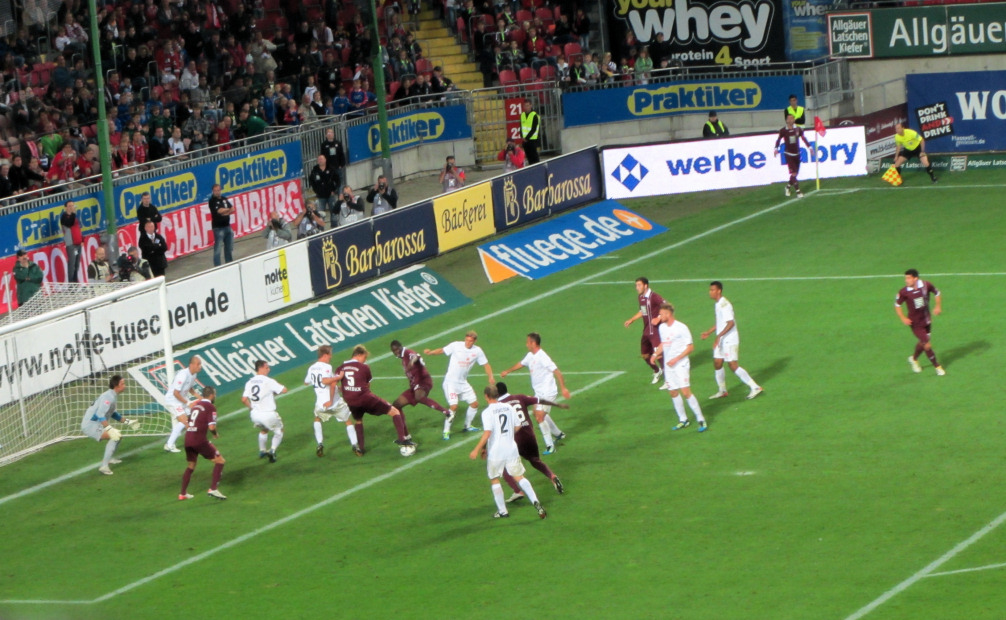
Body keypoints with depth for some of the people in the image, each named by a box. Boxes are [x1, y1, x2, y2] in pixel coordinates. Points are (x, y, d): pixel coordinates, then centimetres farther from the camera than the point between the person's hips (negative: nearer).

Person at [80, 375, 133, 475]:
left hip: (96, 424, 11)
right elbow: (100, 415, -32)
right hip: (90, 425, -11)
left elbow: (113, 414, 28)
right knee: (115, 436, -25)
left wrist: (127, 422, 29)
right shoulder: (109, 397, -21)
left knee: (117, 434, 25)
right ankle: (104, 466, -28)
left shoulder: (113, 396, 12)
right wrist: (110, 429, -41)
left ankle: (109, 459, 39)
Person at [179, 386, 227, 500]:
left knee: (191, 466, 24)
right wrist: (216, 434, 5)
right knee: (220, 461, 2)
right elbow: (211, 427, -15)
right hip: (199, 440, -7)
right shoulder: (211, 407, -6)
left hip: (188, 439, 7)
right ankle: (213, 489, -8)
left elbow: (187, 425, 21)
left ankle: (183, 494, 28)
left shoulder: (195, 405, 16)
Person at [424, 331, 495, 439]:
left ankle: (467, 426, 33)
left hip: (463, 383, 6)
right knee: (454, 407, -17)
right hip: (451, 382, -6)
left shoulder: (477, 351, -2)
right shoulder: (456, 345, -13)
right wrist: (430, 352, -26)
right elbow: (442, 350, -8)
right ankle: (446, 431, -1)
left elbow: (485, 364, 7)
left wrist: (490, 377, -7)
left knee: (474, 404, 10)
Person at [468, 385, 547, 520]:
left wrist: (477, 450, -16)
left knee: (494, 480, 12)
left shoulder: (487, 412, -12)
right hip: (511, 449, 4)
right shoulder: (508, 407, 4)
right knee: (519, 477, 9)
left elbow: (487, 433, -20)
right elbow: (517, 426, 10)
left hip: (495, 452, -4)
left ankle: (502, 511, 13)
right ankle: (535, 501, -9)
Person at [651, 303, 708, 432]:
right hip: (668, 366, 7)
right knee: (673, 393, 7)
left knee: (686, 392, -14)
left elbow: (691, 347, -11)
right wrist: (655, 354, 6)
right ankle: (683, 420, 20)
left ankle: (700, 420, -6)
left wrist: (676, 359, -17)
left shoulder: (681, 328, -12)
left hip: (681, 365, -7)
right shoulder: (662, 328, 10)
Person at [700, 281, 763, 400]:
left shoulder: (724, 304, -19)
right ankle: (722, 391, 24)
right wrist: (709, 332, 24)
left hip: (729, 340, -10)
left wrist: (719, 336, -30)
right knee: (717, 364, 11)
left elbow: (731, 323, -26)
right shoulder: (717, 304, 12)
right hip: (721, 340, 10)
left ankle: (755, 387, -4)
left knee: (733, 366, -9)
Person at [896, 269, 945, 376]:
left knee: (922, 343, 18)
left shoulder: (926, 285, -14)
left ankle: (914, 359, 47)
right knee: (927, 345, -6)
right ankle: (937, 366, 15)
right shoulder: (904, 292, -20)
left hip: (926, 320, 4)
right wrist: (903, 318, -15)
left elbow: (937, 293, 6)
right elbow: (897, 305, -4)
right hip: (916, 323, -4)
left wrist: (938, 306, -5)